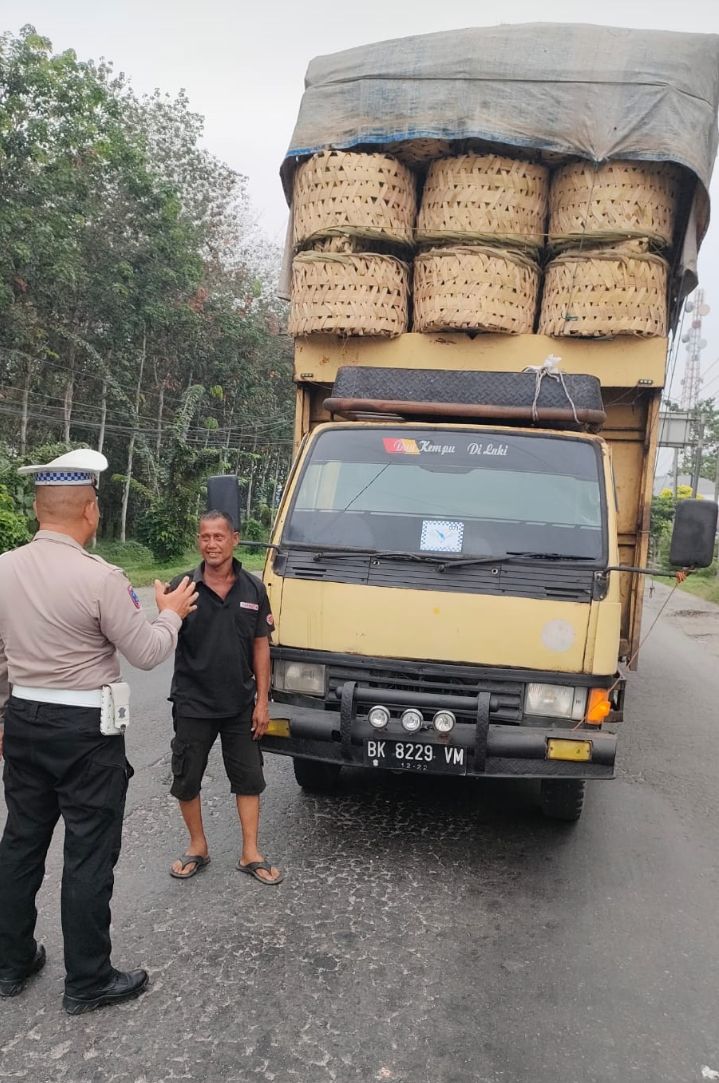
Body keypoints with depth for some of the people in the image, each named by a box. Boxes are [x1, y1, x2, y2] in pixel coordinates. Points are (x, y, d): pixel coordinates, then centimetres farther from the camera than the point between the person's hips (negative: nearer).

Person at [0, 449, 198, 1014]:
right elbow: (147, 653, -10)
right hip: (85, 732, -6)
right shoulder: (99, 577, -20)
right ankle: (88, 982, 18)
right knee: (89, 856, 5)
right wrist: (171, 612, 8)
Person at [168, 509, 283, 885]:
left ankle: (251, 854, 22)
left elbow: (260, 646, 2)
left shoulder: (253, 589, -1)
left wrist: (262, 701, -2)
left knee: (249, 778, 9)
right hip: (192, 703, -1)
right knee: (186, 780, 10)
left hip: (241, 705, 2)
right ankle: (198, 848, 30)